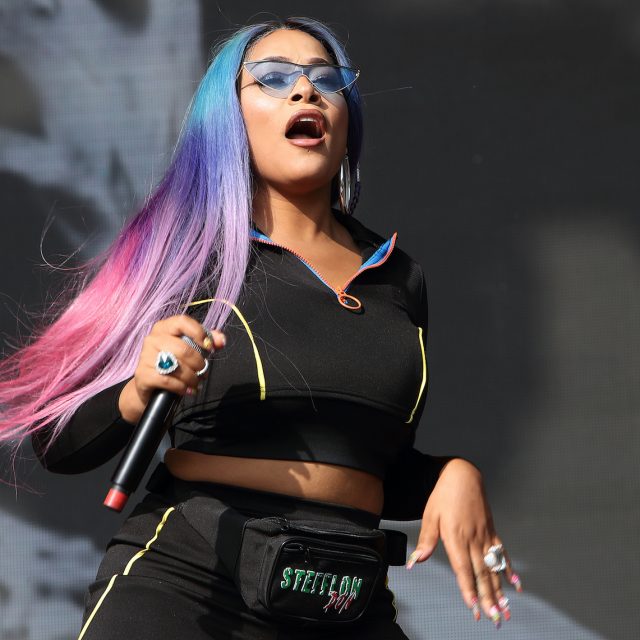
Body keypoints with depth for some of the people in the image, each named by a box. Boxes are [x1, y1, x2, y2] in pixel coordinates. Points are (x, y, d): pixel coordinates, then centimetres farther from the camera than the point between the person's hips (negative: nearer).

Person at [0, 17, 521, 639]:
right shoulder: (181, 251, 0)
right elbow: (58, 441, -2)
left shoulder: (398, 279, 13)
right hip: (181, 582, -4)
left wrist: (451, 474, 2)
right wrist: (136, 395, -21)